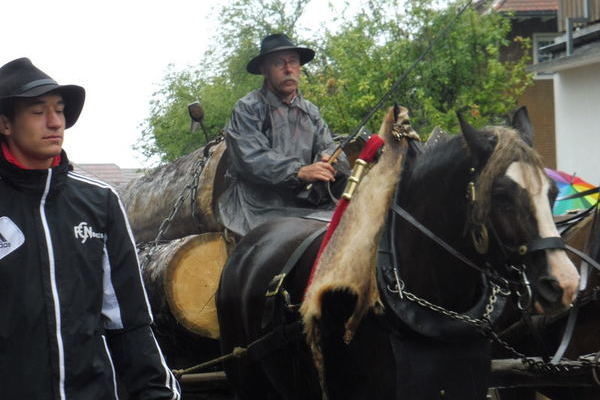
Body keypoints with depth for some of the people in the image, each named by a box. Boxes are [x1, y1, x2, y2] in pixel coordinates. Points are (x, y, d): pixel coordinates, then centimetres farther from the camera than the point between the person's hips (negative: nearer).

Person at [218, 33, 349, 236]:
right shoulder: (247, 109, 1)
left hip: (301, 201, 6)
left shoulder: (310, 111, 21)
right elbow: (252, 158, -12)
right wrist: (300, 172, -24)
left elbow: (327, 147, 13)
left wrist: (328, 160, -14)